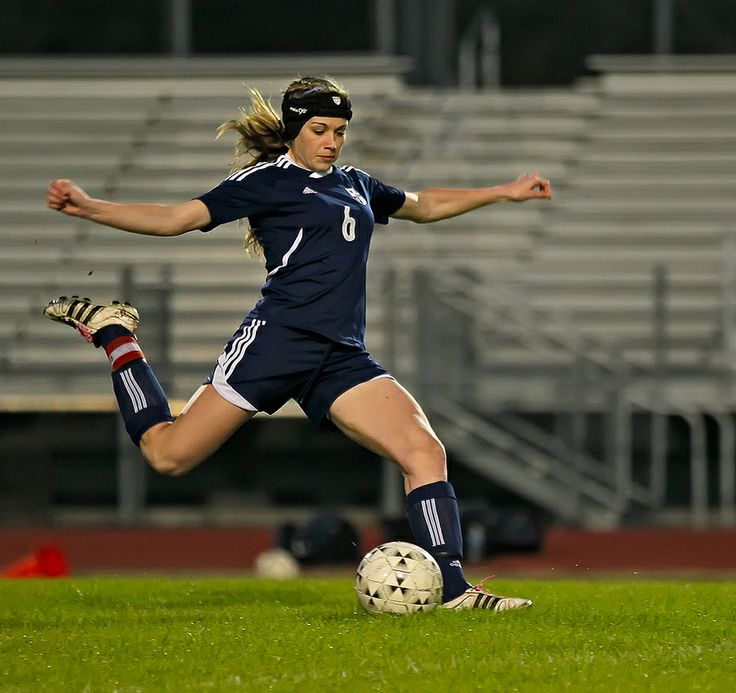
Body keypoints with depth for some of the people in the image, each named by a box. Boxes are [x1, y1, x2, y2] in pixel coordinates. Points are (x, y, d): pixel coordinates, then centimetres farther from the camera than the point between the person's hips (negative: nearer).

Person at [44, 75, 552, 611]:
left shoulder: (355, 185, 24)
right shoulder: (266, 180, 4)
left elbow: (426, 205, 42)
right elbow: (175, 219, -1)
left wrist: (506, 192, 43)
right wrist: (87, 208, -12)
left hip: (342, 359, 6)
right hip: (280, 338, -5)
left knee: (425, 450, -13)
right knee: (170, 454, -6)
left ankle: (453, 588, -13)